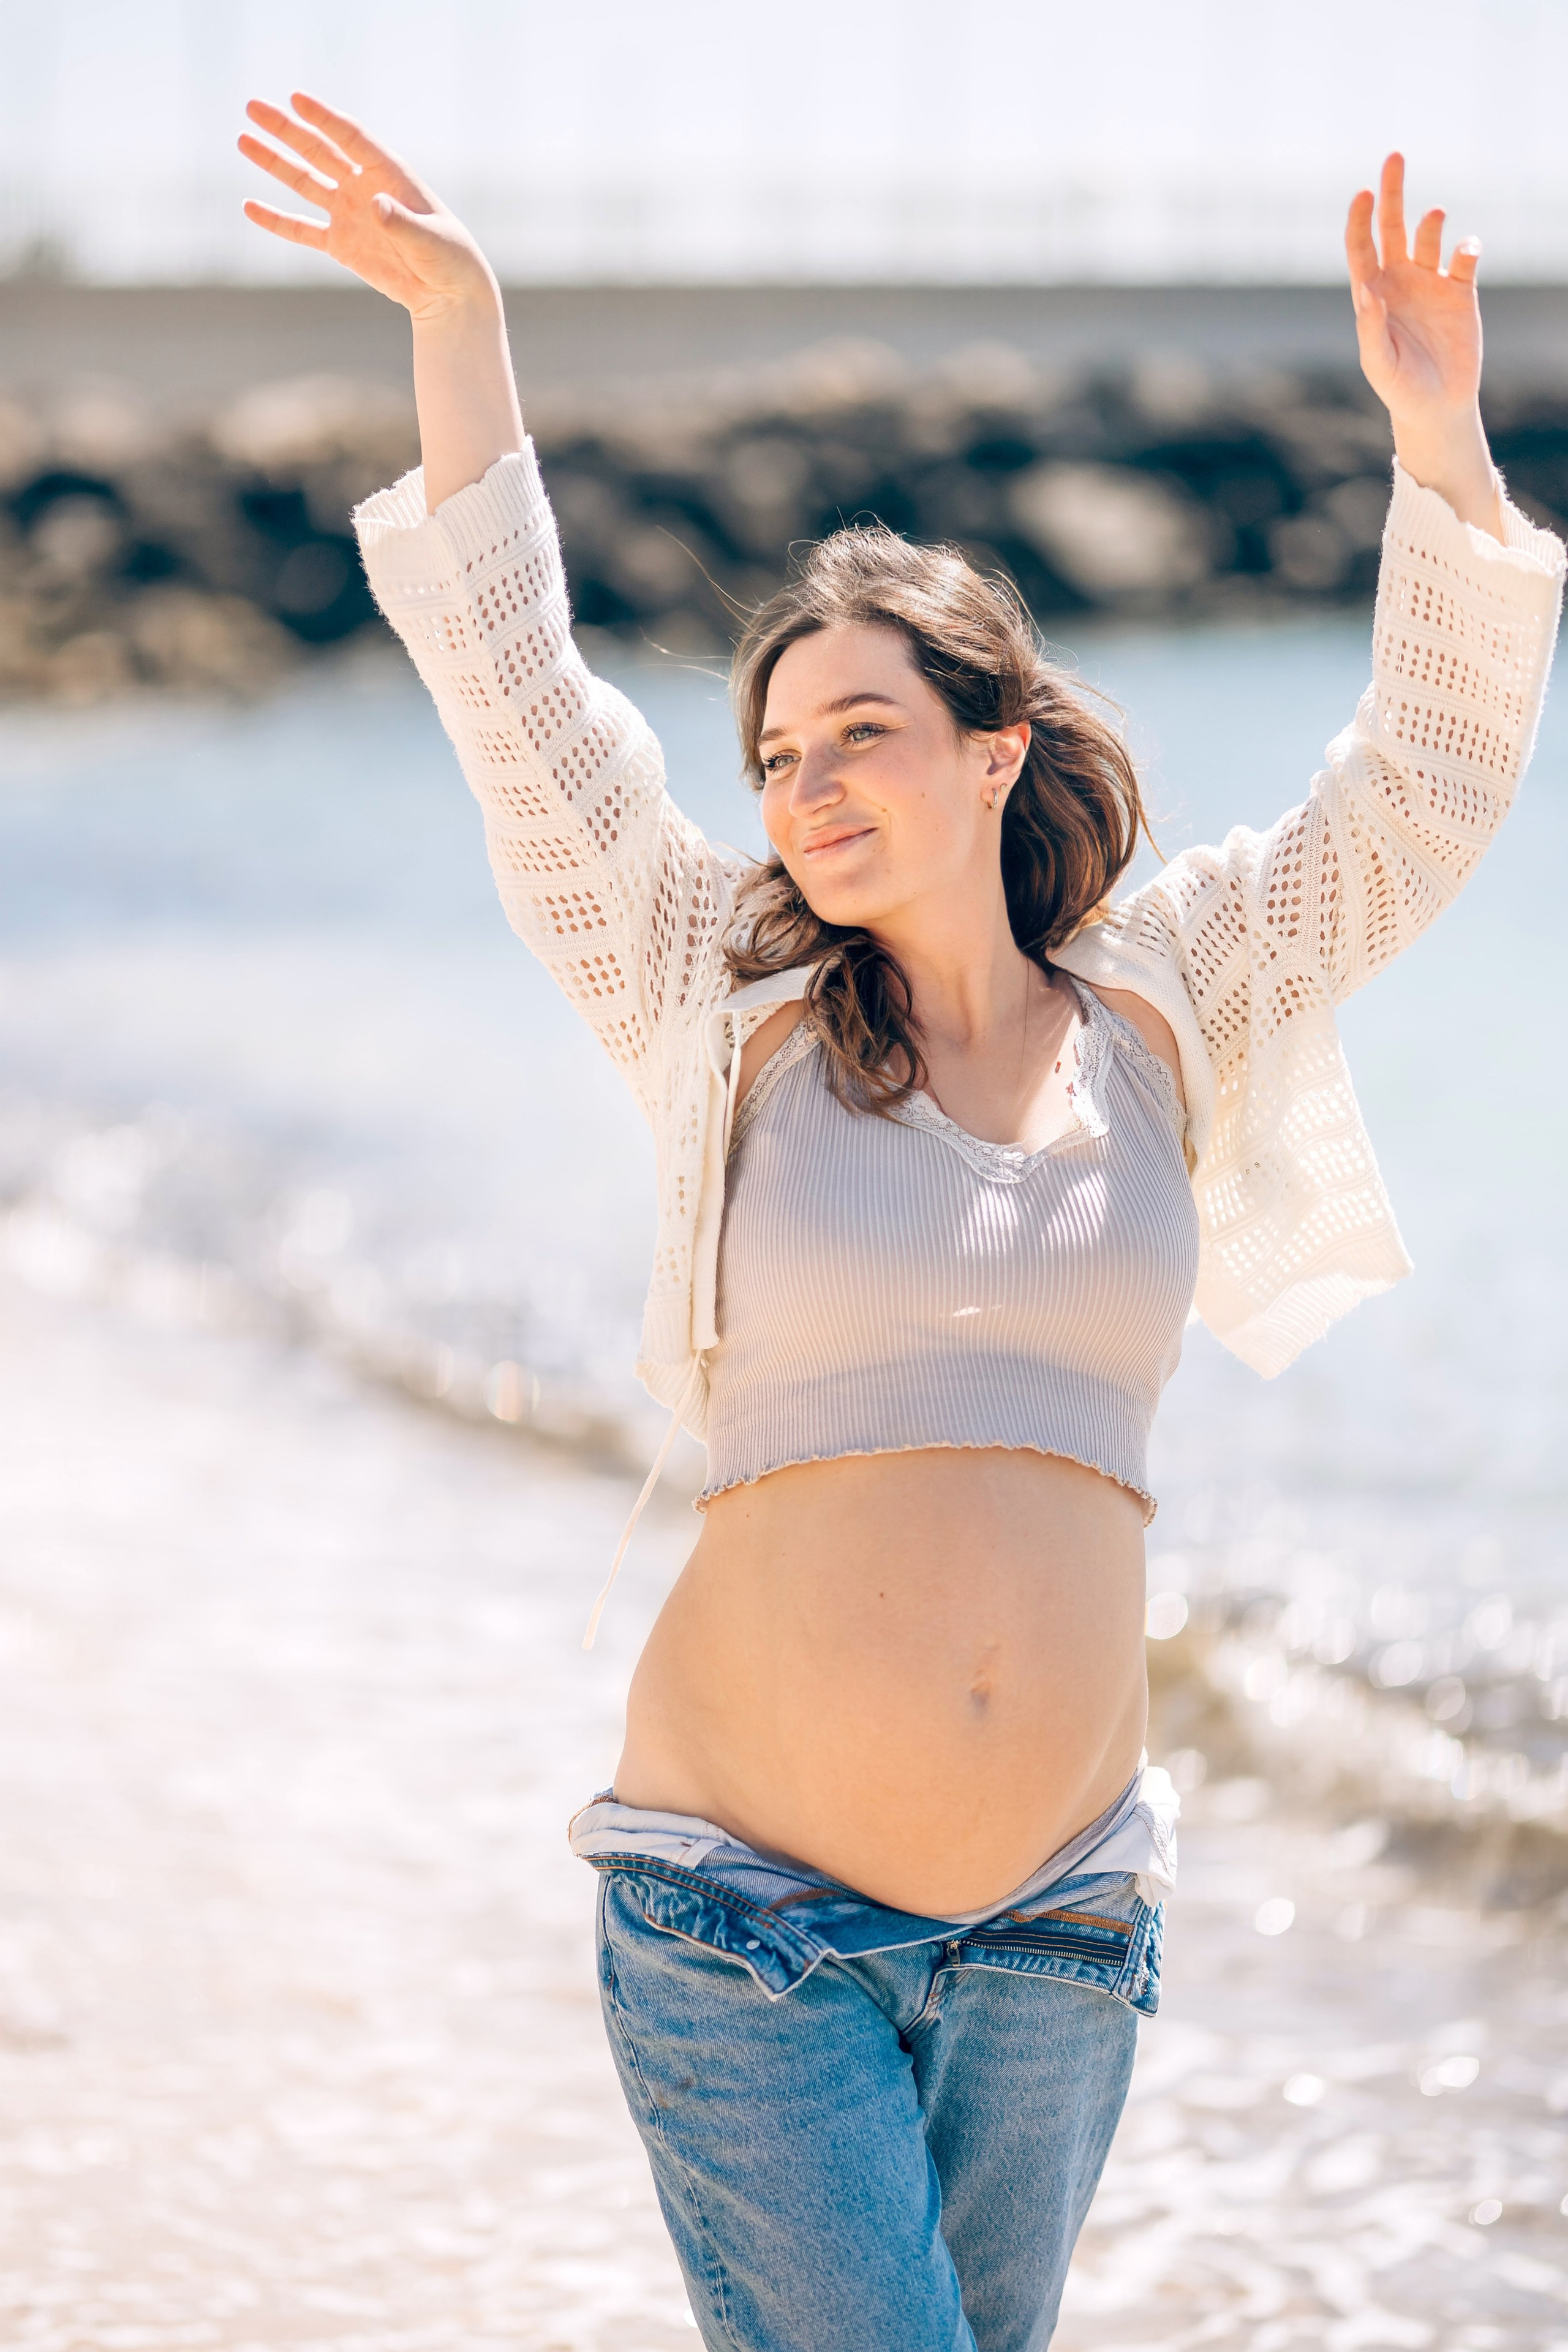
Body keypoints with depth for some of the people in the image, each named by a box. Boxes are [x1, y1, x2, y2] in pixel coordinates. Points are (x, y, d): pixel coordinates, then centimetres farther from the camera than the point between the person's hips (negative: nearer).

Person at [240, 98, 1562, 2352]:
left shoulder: (1164, 1010, 8)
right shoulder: (733, 1018, 3)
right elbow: (522, 706, -3)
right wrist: (459, 326, -10)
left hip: (1056, 1916, 3)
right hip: (742, 1910, -3)